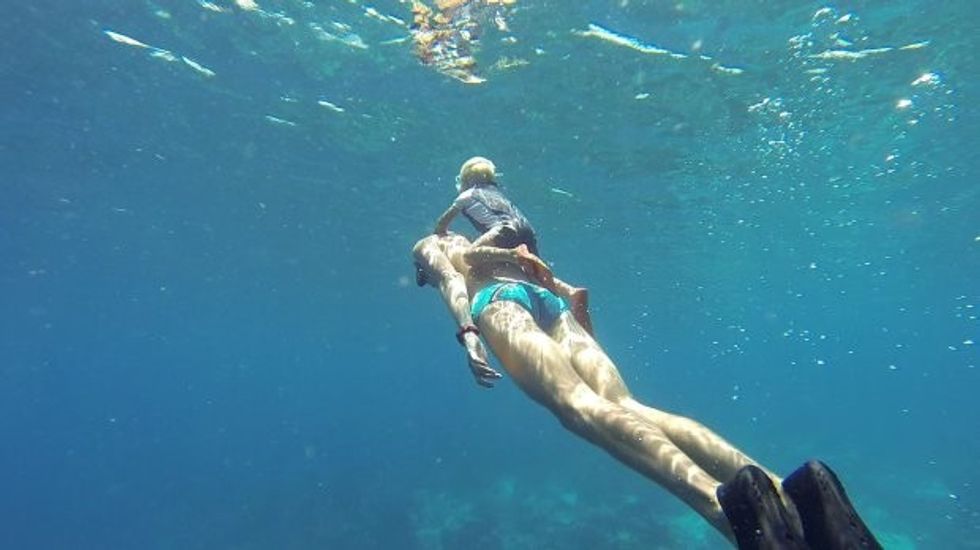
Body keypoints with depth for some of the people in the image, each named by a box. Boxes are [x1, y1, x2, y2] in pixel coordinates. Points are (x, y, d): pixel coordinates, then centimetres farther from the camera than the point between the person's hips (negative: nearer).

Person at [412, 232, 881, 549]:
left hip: (498, 304, -5)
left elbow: (450, 281, 5)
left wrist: (467, 333, -11)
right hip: (546, 302, 5)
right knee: (624, 405, -14)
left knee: (578, 405, -28)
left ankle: (720, 499, -54)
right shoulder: (487, 247, 46)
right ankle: (788, 488, -34)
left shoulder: (428, 247, 30)